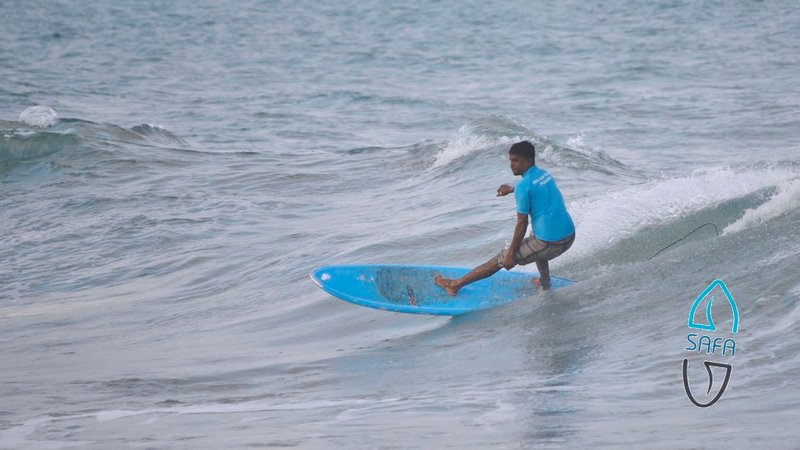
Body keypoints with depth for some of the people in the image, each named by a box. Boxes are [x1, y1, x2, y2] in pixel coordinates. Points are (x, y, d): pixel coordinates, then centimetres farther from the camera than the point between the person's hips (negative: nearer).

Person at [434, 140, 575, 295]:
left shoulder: (523, 186, -13)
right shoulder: (545, 174, 12)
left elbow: (522, 224, -13)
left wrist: (511, 253, -5)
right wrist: (512, 189, 53)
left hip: (550, 244, -7)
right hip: (570, 237, 7)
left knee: (501, 260, 5)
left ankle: (456, 285, 12)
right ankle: (545, 283, 47)